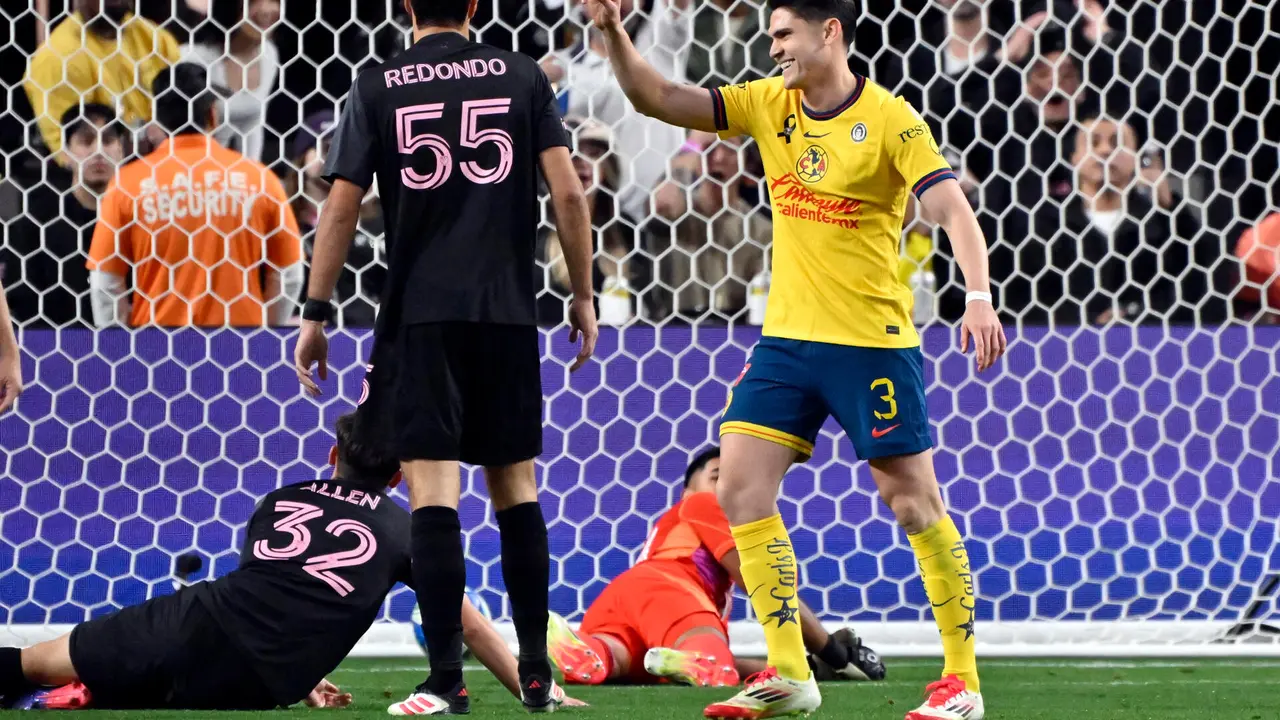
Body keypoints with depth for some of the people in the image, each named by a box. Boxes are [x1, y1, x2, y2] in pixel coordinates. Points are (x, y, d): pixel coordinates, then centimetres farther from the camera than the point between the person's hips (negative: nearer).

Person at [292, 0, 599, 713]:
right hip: (508, 308, 2)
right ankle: (537, 672, 13)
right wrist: (584, 297, 9)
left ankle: (446, 678, -12)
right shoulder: (523, 76, 5)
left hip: (420, 314, -2)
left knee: (433, 488, -5)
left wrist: (316, 315, 5)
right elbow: (568, 192, 0)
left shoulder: (377, 87, 3)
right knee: (516, 486, 11)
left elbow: (341, 207, -1)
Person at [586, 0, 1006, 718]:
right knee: (739, 490, -2)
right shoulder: (768, 106, 6)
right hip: (786, 337, 6)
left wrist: (979, 296, -33)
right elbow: (660, 100, 5)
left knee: (915, 503, -2)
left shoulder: (889, 120, -11)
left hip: (874, 342, -6)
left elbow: (953, 208, -19)